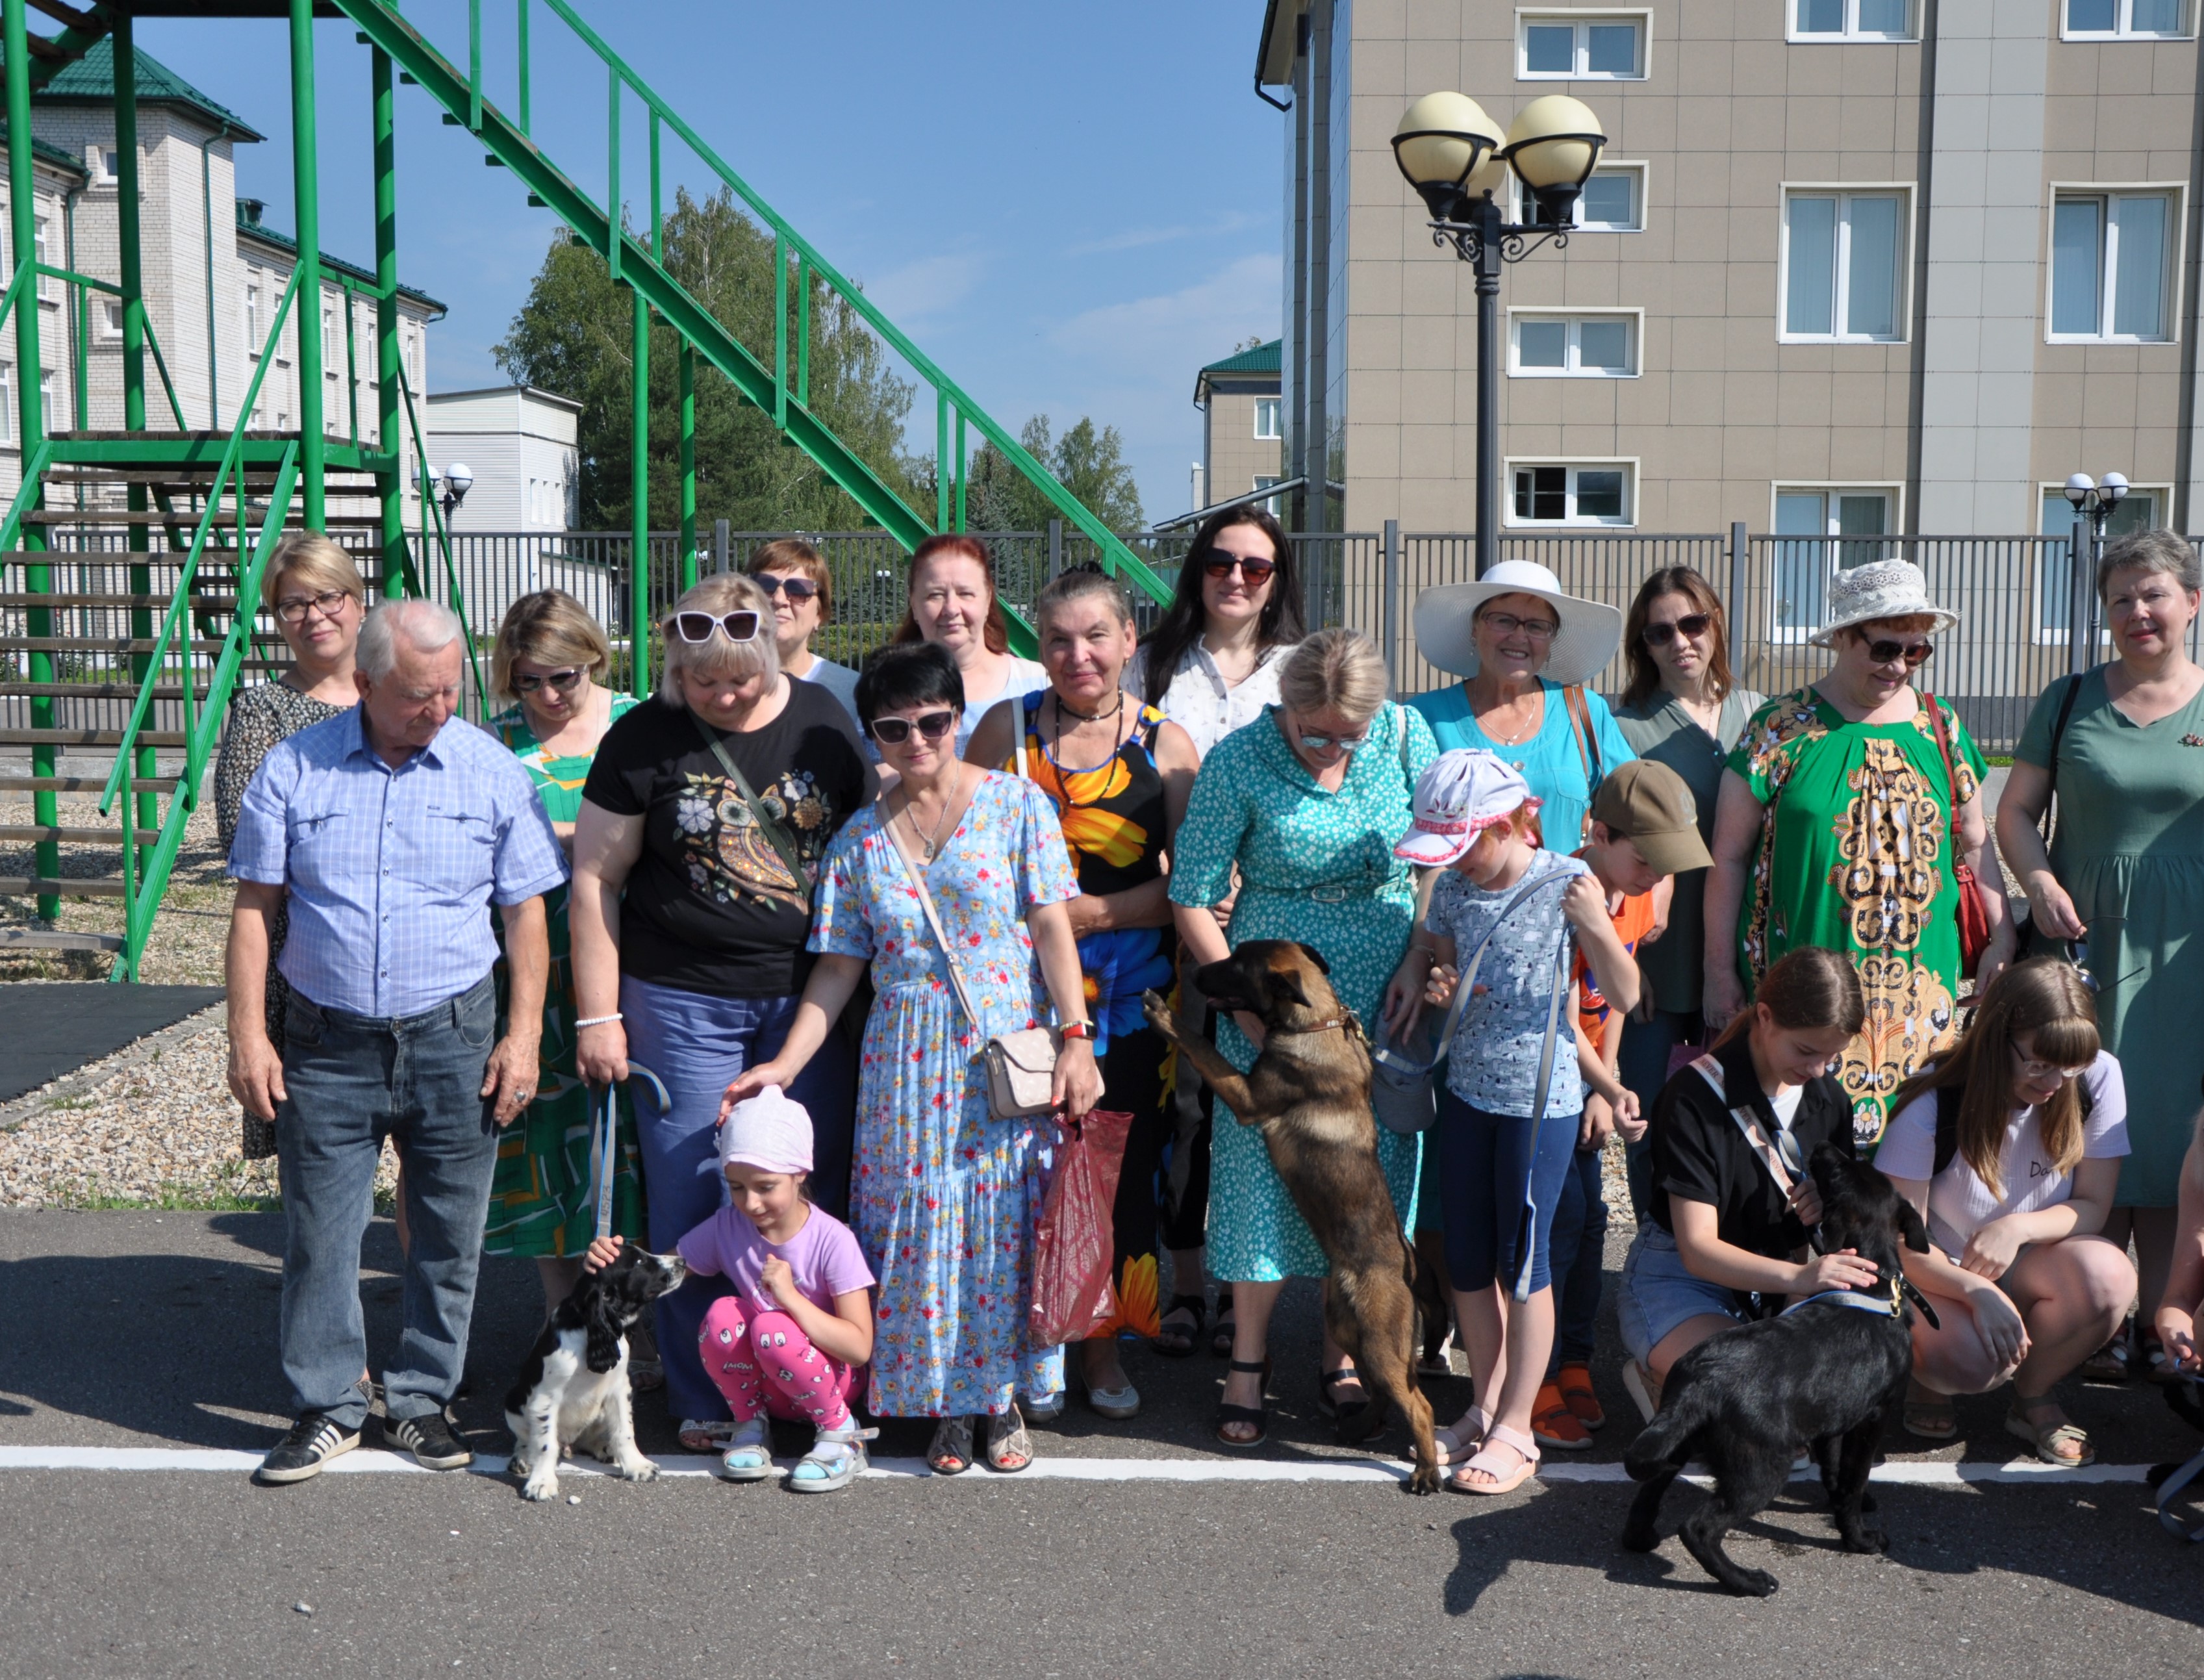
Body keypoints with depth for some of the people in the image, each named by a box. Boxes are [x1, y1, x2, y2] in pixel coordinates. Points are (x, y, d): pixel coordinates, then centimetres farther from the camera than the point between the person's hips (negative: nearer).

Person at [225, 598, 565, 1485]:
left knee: (448, 1235, 8)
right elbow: (255, 907, 3)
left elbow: (525, 913, 3)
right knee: (319, 1233, 5)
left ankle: (421, 1400, 24)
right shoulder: (293, 770, 0)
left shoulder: (494, 773, 0)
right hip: (327, 1043, 0)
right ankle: (326, 1406, 21)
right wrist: (248, 1034, -4)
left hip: (453, 1039, 0)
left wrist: (523, 1036, -2)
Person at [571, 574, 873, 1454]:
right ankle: (704, 1403, 16)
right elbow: (595, 881, 0)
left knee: (811, 1192, 6)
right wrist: (598, 1016, -4)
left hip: (808, 994, 2)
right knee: (692, 1200, 2)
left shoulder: (822, 720, 4)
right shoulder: (643, 739, -3)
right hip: (683, 1001, -2)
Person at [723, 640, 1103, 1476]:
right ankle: (946, 1403, 17)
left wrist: (1075, 1038, -11)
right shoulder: (860, 839, 8)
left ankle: (1004, 1395, 18)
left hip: (1010, 1051, -2)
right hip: (908, 1061, 2)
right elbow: (838, 968, 8)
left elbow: (1053, 928, -4)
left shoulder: (1017, 804, 1)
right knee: (918, 1223, 2)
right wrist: (787, 1062, -1)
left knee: (1005, 1218, 1)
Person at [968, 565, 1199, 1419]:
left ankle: (1103, 1345, 20)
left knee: (1122, 1164, 4)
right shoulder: (1006, 728, 6)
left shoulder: (1165, 742, 4)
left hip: (1130, 989, 0)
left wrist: (1094, 912, -13)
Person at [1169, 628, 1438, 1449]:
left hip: (1385, 994, 2)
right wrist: (1252, 1006, -12)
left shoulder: (1405, 734, -4)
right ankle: (1248, 1361, 18)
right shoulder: (1238, 761, -12)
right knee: (1266, 1166, 2)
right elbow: (1192, 900, -9)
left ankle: (1340, 1350, 24)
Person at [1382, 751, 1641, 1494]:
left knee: (1522, 1263, 1)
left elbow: (1625, 996, -15)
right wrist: (1415, 974, -2)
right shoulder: (1456, 885, 1)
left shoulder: (1565, 882, -14)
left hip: (1540, 1099, -6)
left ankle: (1516, 1431, 13)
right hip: (1468, 1090, 6)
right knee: (1467, 1259, 12)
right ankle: (1486, 1408, 29)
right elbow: (1434, 946, 21)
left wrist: (1597, 927, -33)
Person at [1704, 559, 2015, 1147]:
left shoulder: (1940, 728, 10)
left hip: (1918, 982, 4)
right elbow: (1730, 857, -1)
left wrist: (2001, 941, 8)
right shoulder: (1782, 728, -2)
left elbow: (1974, 844, 17)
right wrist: (1720, 972, -2)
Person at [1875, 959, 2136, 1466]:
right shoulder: (1932, 1101, -21)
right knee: (1965, 1360, -35)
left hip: (2032, 1270, 3)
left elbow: (2093, 1206, -8)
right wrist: (1977, 1290, -35)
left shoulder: (2098, 1078, -14)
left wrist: (2019, 1227, -28)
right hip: (1940, 1274, -3)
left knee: (2108, 1275, -31)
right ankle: (1927, 1375, 6)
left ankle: (2033, 1396, -2)